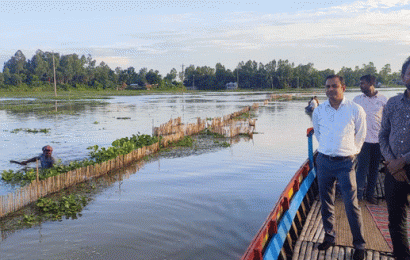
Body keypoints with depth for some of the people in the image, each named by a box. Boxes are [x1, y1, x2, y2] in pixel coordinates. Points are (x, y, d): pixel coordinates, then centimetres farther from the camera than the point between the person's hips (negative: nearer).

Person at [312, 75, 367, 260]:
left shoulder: (356, 110, -5)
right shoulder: (318, 111, 2)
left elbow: (360, 135, 9)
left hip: (345, 163, -3)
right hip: (324, 161, 3)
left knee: (351, 205, -2)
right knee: (326, 203, 11)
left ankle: (359, 245, 13)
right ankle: (329, 237, 28)